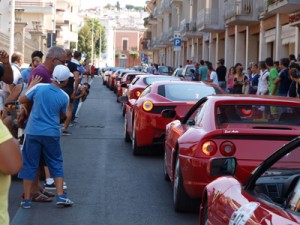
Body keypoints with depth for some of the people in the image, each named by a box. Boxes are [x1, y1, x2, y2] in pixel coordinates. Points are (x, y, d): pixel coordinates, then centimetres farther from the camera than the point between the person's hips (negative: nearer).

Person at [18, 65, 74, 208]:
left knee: (29, 165, 9)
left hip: (33, 132, 0)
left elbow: (21, 100, 5)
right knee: (56, 164, 15)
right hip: (52, 133, 0)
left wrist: (31, 85, 15)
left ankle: (26, 199, 11)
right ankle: (60, 196, 10)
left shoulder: (38, 87, -7)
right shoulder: (64, 97, -4)